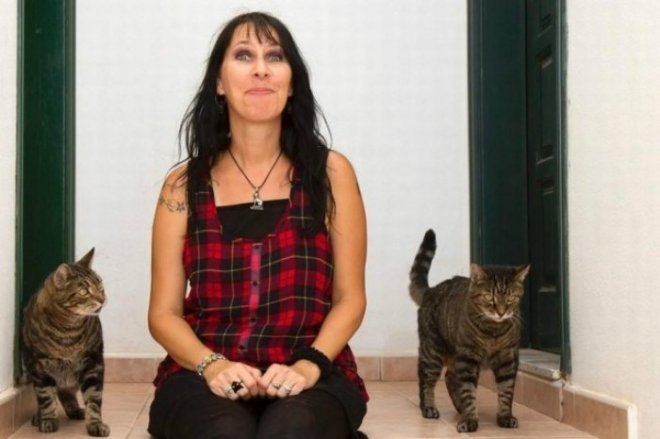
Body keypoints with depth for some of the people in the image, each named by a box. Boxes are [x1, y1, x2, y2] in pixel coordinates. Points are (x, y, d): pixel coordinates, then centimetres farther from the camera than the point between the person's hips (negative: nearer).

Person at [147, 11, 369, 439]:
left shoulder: (331, 172, 4)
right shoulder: (184, 184, 6)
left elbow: (350, 297, 5)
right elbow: (164, 313, 6)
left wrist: (308, 365, -13)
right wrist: (212, 365, -14)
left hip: (309, 376, 1)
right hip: (204, 375, 0)